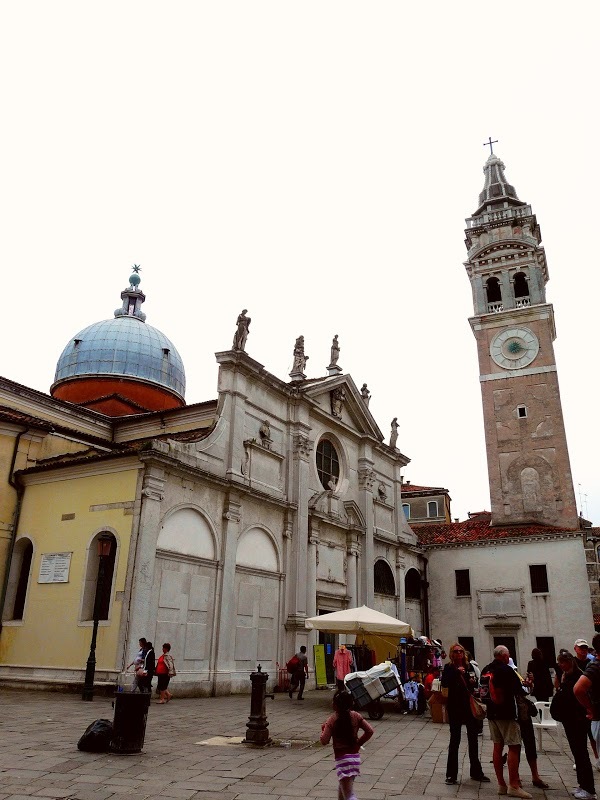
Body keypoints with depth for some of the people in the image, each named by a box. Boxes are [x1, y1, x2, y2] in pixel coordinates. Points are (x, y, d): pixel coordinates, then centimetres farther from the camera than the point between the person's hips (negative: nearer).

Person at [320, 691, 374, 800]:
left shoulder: (332, 720, -11)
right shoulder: (356, 716, 1)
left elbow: (324, 741, -14)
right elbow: (369, 731, -2)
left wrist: (323, 729, 4)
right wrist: (359, 743, 9)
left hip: (342, 759, -6)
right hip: (356, 757, 6)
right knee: (342, 788, 29)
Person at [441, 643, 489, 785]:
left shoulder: (469, 667, 7)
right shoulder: (449, 668, -5)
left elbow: (475, 685, 18)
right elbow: (444, 683, -20)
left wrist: (473, 682, -5)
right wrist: (457, 672, -27)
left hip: (470, 706, 4)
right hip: (455, 707, -4)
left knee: (473, 739, 12)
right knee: (455, 739, 2)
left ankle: (476, 772, 25)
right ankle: (451, 774, 10)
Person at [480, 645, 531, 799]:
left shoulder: (485, 670, 9)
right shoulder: (506, 670, -14)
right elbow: (519, 690, -10)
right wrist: (526, 688, 10)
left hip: (492, 713, 7)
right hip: (507, 714, -7)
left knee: (498, 746, 10)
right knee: (514, 747, -3)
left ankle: (501, 784, 15)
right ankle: (513, 786, -4)